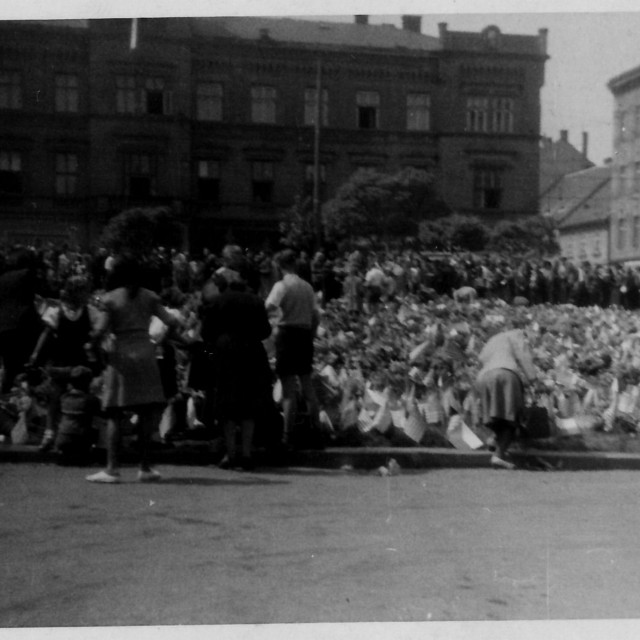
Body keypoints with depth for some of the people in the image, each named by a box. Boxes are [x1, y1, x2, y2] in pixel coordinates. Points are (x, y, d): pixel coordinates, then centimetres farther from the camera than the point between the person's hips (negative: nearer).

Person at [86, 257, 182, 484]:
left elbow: (101, 331, -9)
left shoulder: (110, 299, -3)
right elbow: (170, 321, -2)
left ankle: (112, 468, -1)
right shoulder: (149, 297, 4)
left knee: (114, 414, 2)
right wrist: (178, 320, 19)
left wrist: (92, 337, 11)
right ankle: (145, 467, 9)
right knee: (146, 412, 8)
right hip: (145, 354, 2)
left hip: (119, 355, -2)